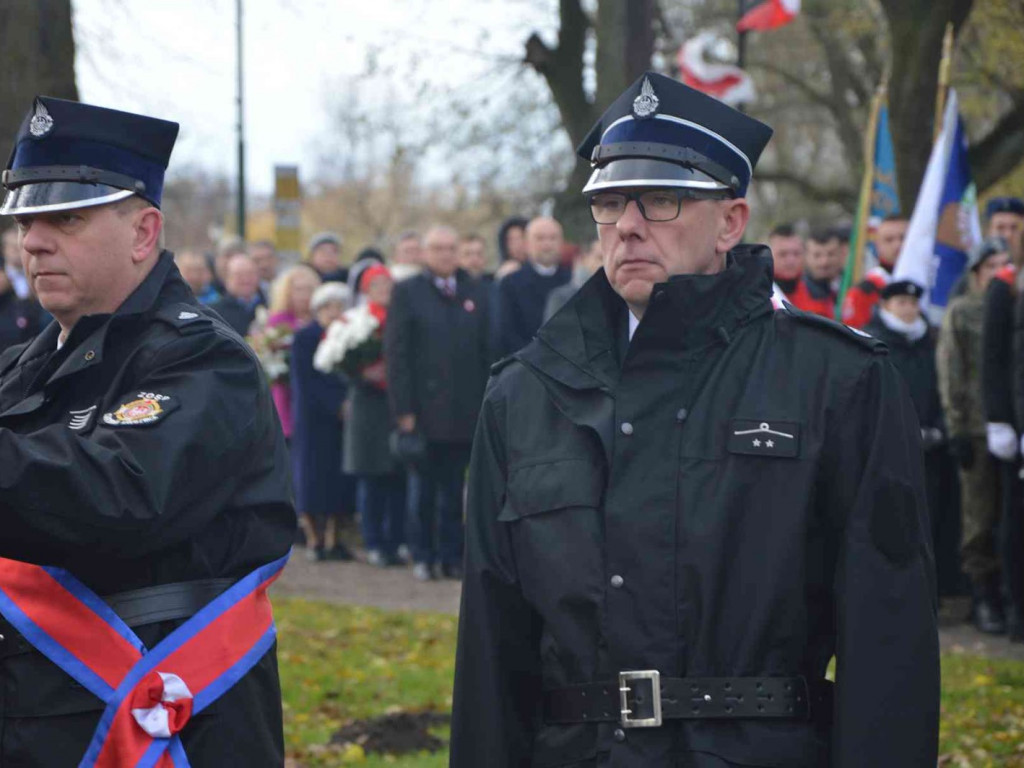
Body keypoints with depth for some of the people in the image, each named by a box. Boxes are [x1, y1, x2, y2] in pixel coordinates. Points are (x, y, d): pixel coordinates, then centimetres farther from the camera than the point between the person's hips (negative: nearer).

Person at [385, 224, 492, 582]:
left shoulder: (477, 293, 10)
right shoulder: (407, 292, 2)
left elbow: (488, 351, 9)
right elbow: (396, 352, -3)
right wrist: (403, 409, -10)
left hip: (466, 412, 2)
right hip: (424, 410, -2)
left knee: (453, 489, 8)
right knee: (423, 486, 4)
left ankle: (451, 556, 13)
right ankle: (423, 556, 11)